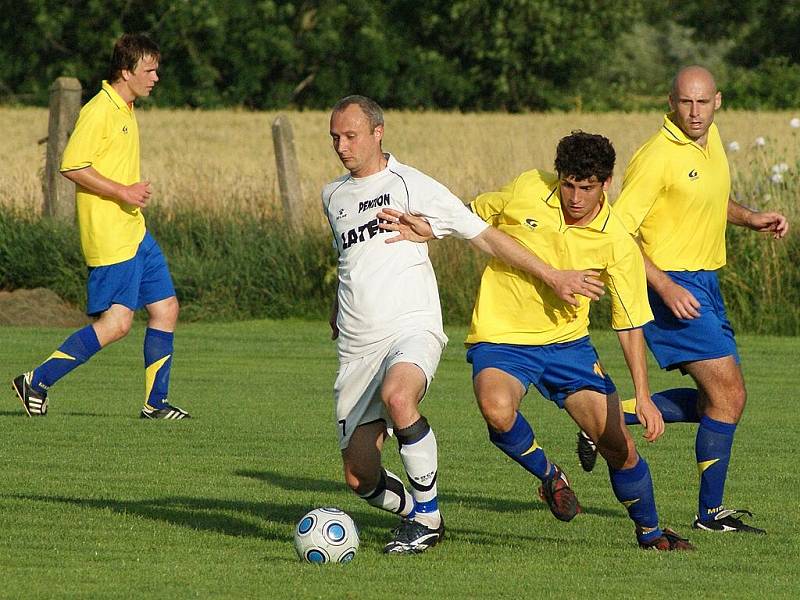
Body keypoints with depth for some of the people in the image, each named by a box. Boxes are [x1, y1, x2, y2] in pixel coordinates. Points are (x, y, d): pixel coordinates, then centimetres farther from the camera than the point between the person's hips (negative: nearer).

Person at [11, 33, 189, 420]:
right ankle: (37, 383, -4)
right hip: (110, 238, -10)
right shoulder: (99, 111, -14)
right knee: (116, 322, -11)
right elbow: (71, 166, -20)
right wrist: (123, 192, -20)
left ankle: (156, 403, 12)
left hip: (135, 233, 10)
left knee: (165, 309, 7)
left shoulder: (125, 112, 16)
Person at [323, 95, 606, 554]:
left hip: (412, 328, -5)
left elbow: (486, 237, 0)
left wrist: (553, 276, -3)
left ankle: (427, 513, -21)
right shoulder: (334, 195, 16)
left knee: (397, 395, -39)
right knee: (359, 475, -4)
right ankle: (419, 517, 27)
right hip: (358, 344, 5)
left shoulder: (412, 185, -1)